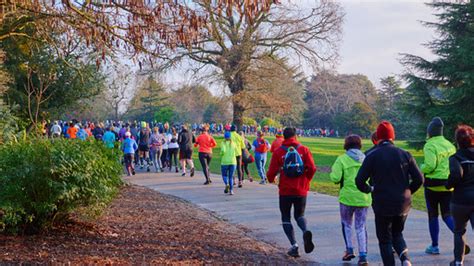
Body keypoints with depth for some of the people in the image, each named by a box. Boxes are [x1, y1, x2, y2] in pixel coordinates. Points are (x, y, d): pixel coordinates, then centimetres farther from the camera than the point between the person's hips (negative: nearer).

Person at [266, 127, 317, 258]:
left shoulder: (278, 152, -5)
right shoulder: (304, 150, -2)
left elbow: (272, 171, -5)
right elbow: (312, 168, -9)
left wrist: (271, 179, 18)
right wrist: (307, 180, 10)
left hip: (285, 190, -1)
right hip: (301, 190, 2)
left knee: (286, 217, 13)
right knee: (299, 215, 19)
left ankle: (294, 245, 0)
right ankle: (306, 231, -14)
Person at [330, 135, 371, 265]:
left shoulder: (342, 159, -7)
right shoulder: (366, 159, 3)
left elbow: (335, 178, -15)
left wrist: (333, 173, 6)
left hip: (347, 196, -2)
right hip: (363, 197, 3)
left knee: (346, 224, 18)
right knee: (361, 226, 8)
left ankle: (349, 249, 11)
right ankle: (363, 255, 1)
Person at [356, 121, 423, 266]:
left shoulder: (372, 156, -7)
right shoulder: (405, 154, 0)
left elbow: (359, 181, -12)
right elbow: (419, 179, -2)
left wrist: (369, 189, 8)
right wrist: (407, 191, 14)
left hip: (382, 205, -3)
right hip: (403, 204, 3)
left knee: (385, 239, 11)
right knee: (397, 234, 21)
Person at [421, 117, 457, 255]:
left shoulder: (430, 146, -11)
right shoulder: (450, 145, 9)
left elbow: (430, 165, -21)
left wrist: (421, 169, -2)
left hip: (433, 185, -5)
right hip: (449, 185, 5)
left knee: (433, 216, 8)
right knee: (447, 215, 10)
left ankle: (434, 246, 15)